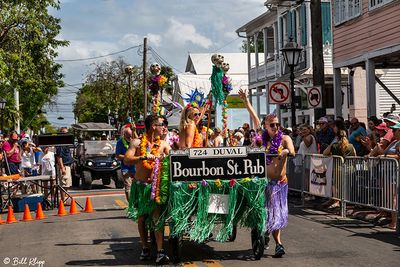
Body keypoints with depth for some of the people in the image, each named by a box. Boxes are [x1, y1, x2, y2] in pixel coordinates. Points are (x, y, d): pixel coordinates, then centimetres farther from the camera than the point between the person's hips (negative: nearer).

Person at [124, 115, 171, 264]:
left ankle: (160, 252, -15)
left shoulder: (163, 144, 6)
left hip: (156, 185, 0)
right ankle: (145, 248, 24)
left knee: (157, 218, -11)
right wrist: (144, 157, -27)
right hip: (140, 185, 0)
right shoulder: (137, 142, -4)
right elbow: (127, 160, -15)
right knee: (141, 218, 10)